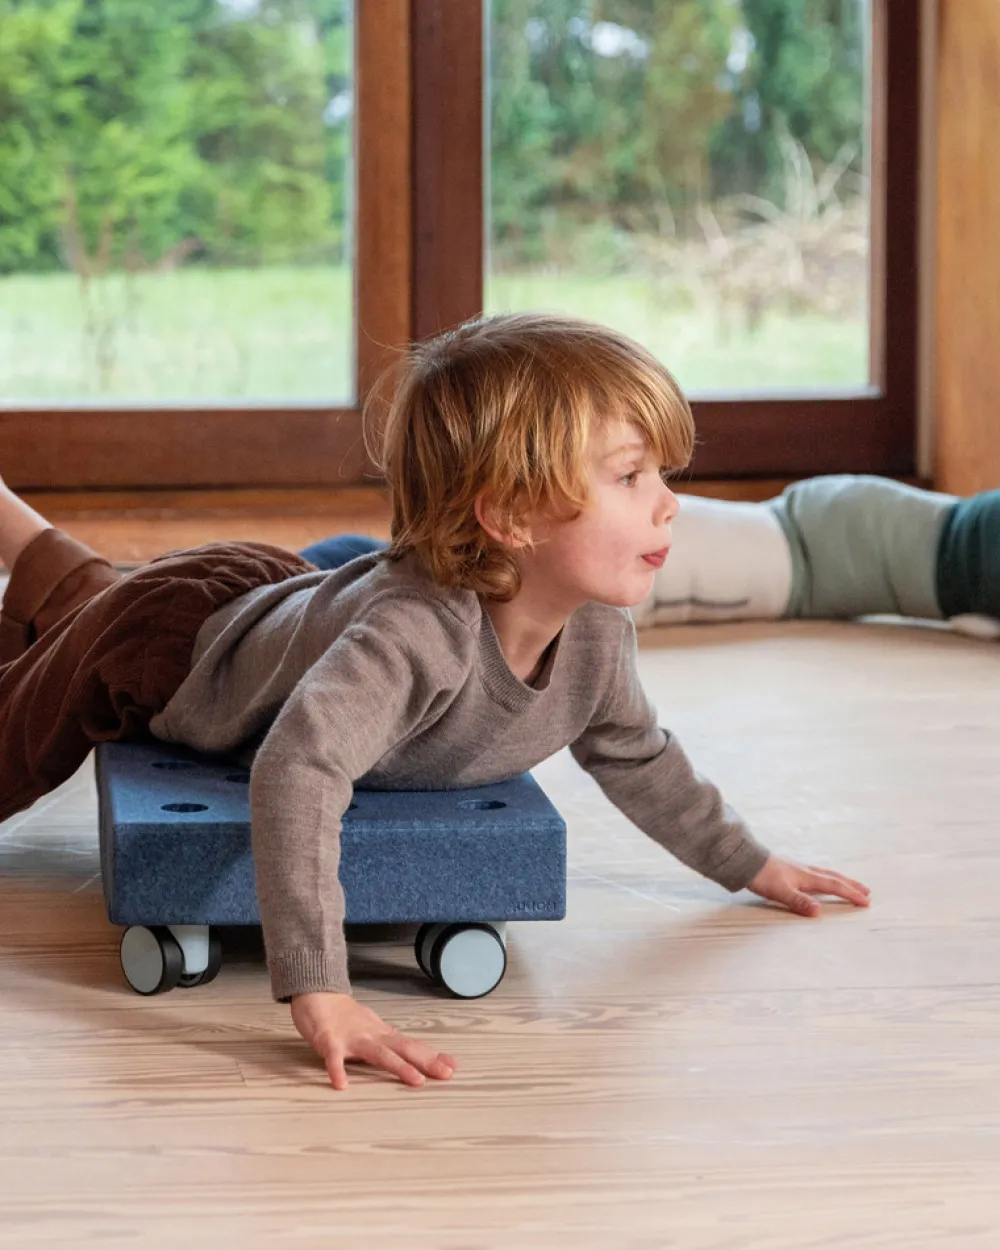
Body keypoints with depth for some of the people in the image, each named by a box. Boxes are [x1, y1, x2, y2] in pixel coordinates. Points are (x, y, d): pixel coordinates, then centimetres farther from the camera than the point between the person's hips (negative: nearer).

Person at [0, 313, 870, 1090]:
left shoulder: (597, 633, -25)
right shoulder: (417, 632, -51)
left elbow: (634, 756, -3)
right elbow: (298, 770, -62)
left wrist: (748, 864, 4)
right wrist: (317, 992, -67)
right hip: (169, 642, -7)